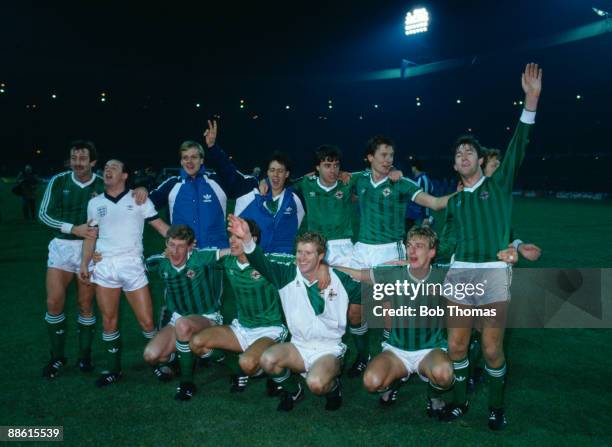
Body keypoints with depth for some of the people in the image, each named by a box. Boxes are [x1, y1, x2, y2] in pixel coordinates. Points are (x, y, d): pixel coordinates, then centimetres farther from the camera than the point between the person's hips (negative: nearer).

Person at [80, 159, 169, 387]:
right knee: (109, 321, 9)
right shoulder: (95, 203, 11)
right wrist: (84, 263, 7)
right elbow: (91, 235, 15)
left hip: (132, 266, -3)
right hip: (104, 267, 3)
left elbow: (160, 225, -2)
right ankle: (113, 369, 23)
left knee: (147, 321, -4)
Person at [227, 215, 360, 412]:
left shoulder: (339, 279, -7)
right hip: (299, 346, 3)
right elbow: (261, 263, -22)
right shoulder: (288, 274, -6)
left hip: (329, 349, -3)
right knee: (268, 360, -25)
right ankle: (292, 390, 8)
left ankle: (333, 386, 9)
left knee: (316, 384, -30)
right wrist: (247, 239, -40)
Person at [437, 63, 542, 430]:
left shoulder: (499, 185, 5)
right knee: (456, 346, 5)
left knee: (492, 349, 0)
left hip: (494, 274, -3)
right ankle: (461, 401, 27)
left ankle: (497, 406, 24)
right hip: (460, 274, 3)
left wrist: (531, 101, -17)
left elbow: (518, 147, -9)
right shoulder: (454, 200, 15)